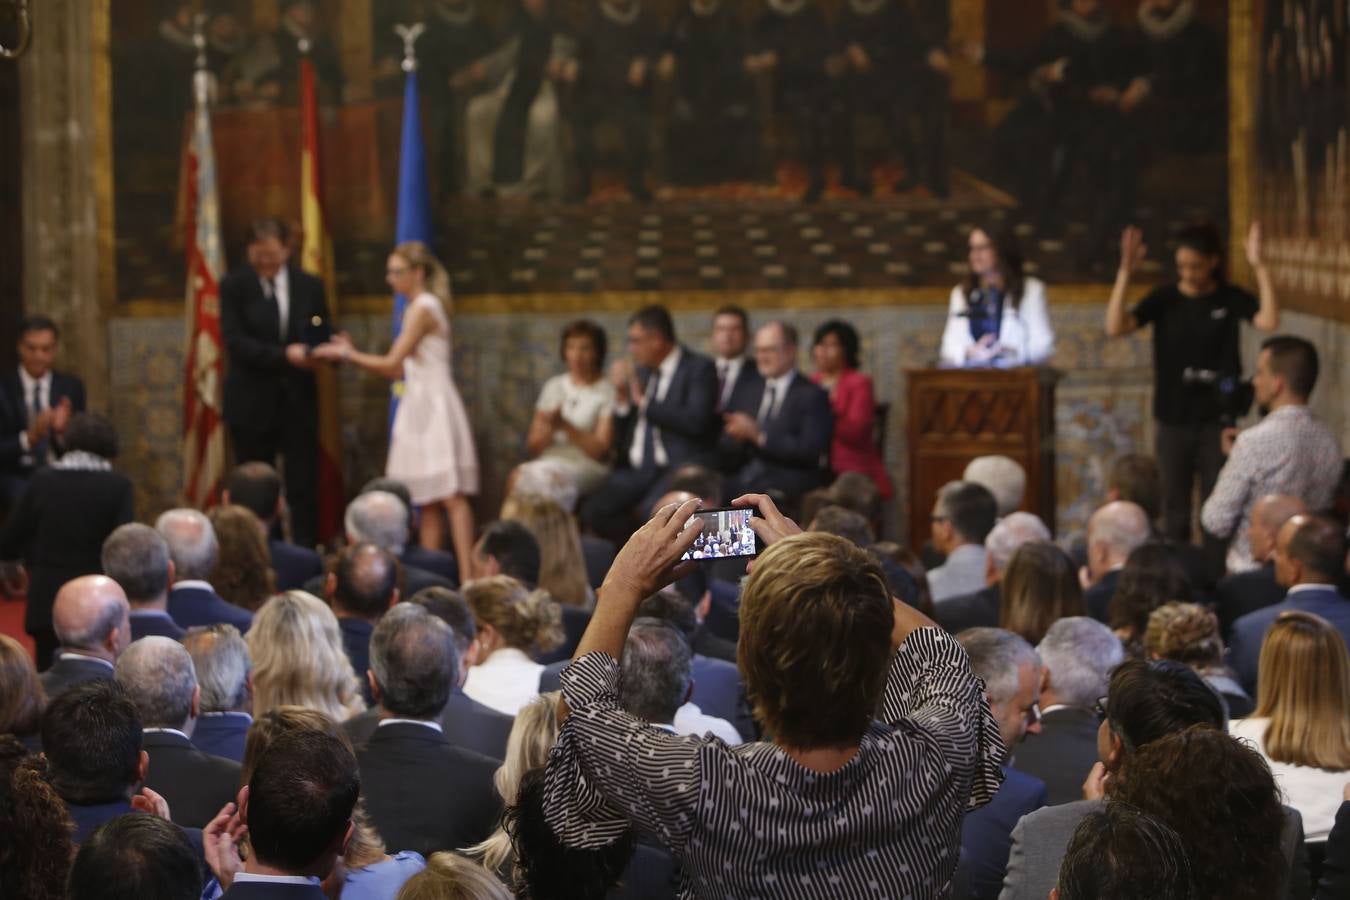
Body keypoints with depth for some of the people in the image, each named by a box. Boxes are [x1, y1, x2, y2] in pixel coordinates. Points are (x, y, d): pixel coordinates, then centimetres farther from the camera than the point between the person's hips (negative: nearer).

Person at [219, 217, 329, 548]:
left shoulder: (309, 286, 6)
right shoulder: (234, 286, -2)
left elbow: (320, 337, 8)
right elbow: (235, 342, -11)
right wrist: (284, 355, -22)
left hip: (298, 400, 1)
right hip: (252, 401, -1)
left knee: (304, 485, -1)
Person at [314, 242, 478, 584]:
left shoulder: (423, 308, -10)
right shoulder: (419, 308, 17)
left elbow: (392, 363, -13)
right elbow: (397, 371, 16)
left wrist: (346, 354, -4)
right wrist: (352, 354, 12)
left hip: (434, 408, -9)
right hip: (420, 408, 9)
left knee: (449, 495, -15)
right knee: (428, 502, 7)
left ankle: (466, 575, -20)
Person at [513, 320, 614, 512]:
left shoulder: (607, 392, 1)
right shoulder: (554, 386, 17)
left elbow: (600, 450, -5)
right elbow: (533, 446, 14)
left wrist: (566, 427, -17)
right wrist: (549, 428, -8)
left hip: (586, 467, -4)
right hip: (550, 462, 4)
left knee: (540, 474, -34)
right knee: (522, 473, -29)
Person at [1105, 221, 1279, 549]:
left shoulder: (1231, 299, -2)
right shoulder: (1164, 299, -2)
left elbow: (1269, 322, -20)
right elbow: (1115, 327, -14)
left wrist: (1259, 267, -24)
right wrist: (1125, 273, -22)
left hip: (1217, 420, -1)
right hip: (1174, 420, 1)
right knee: (1175, 510, 8)